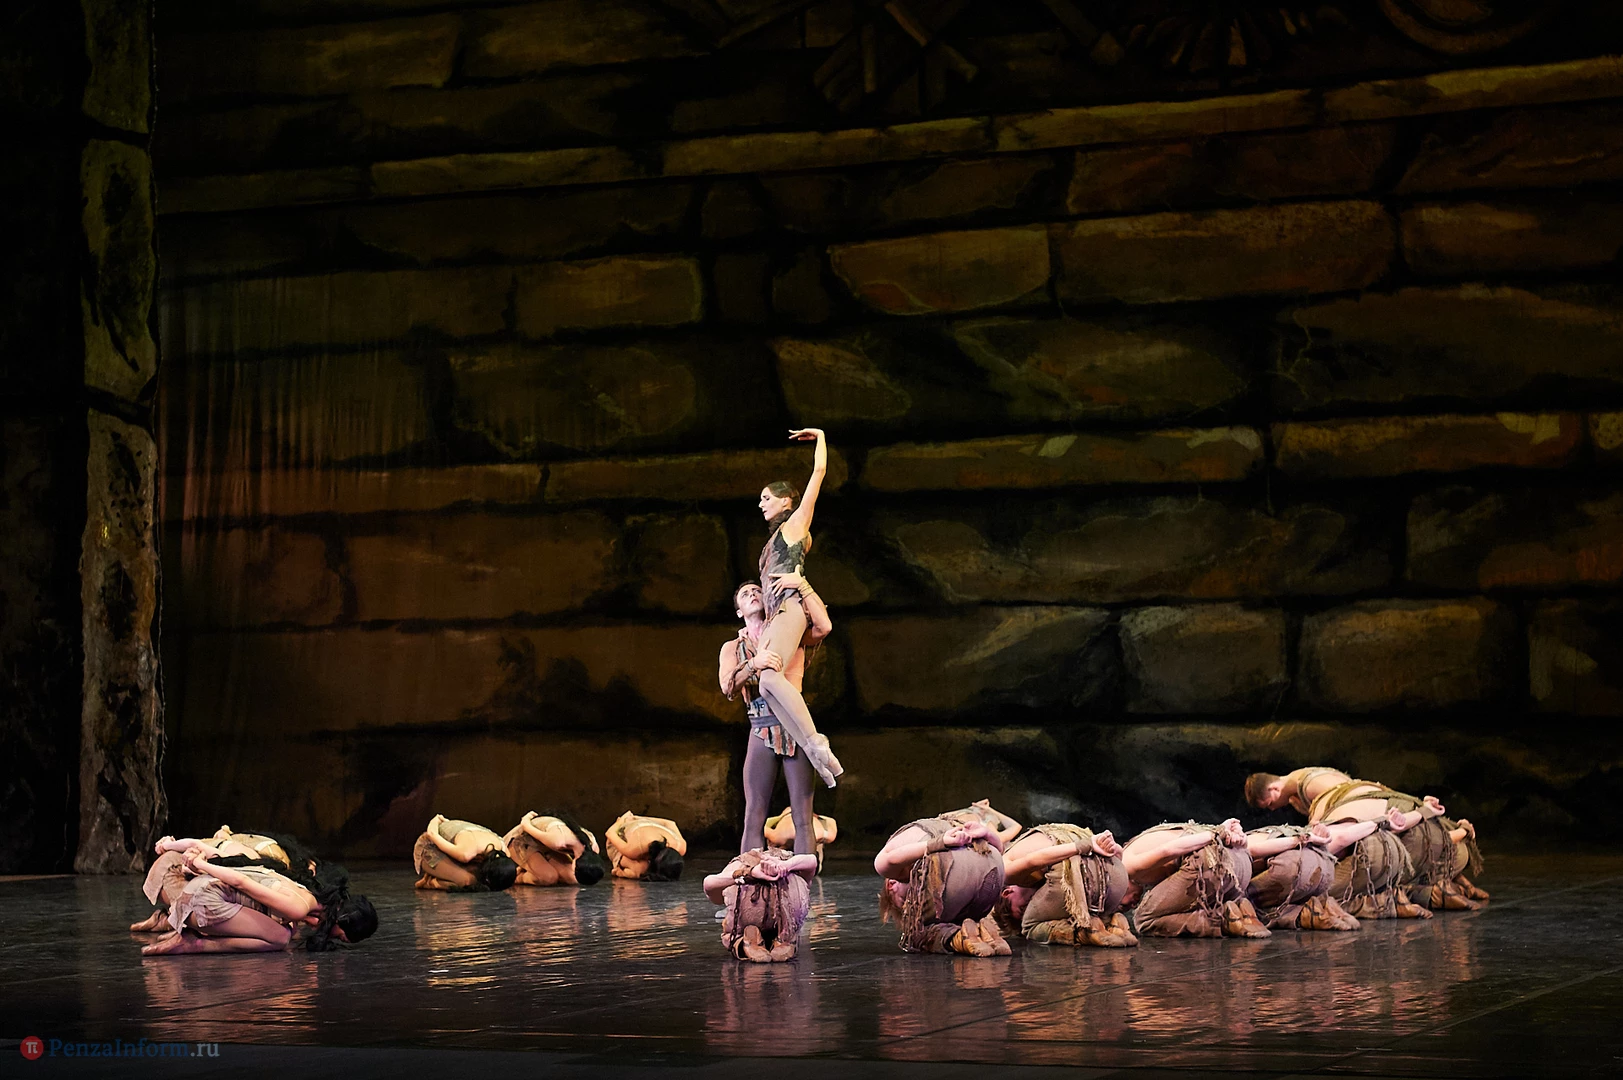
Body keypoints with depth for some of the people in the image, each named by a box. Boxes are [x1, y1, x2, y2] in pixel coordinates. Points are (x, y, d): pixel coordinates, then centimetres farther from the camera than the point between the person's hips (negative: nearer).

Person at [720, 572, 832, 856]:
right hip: (761, 731, 1)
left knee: (803, 817, -8)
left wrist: (802, 586, -8)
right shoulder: (732, 648, 18)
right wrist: (754, 664, -19)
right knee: (754, 818, -7)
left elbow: (823, 627, -6)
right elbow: (728, 687, -1)